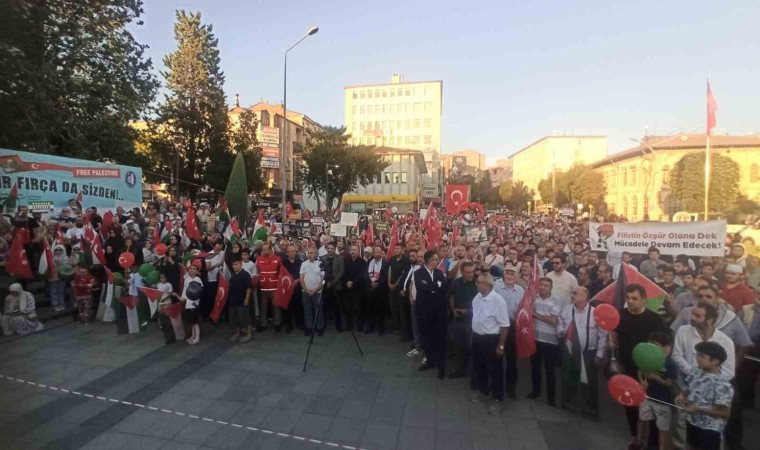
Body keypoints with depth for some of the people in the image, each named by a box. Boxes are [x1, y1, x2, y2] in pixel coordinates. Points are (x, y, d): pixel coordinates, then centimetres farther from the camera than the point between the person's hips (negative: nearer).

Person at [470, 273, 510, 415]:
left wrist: (501, 346, -16)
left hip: (491, 339, -7)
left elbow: (504, 325, -20)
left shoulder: (498, 300, -24)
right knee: (478, 366, 23)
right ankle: (481, 390, 46)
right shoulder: (477, 297, -3)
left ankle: (498, 399, 28)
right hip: (477, 337, 7)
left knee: (495, 370, 9)